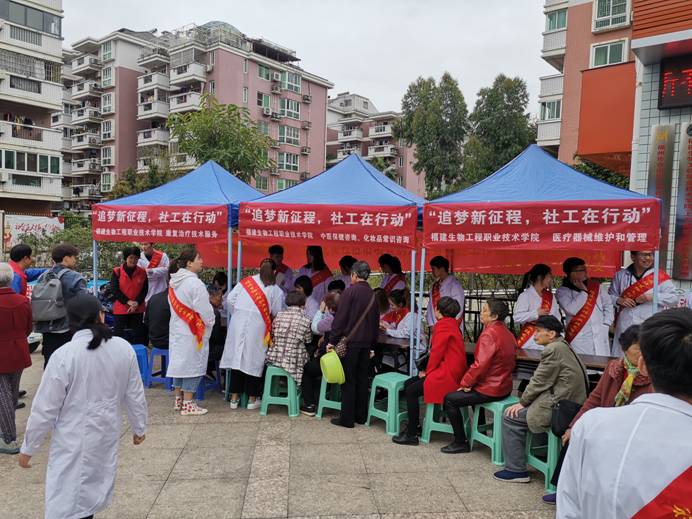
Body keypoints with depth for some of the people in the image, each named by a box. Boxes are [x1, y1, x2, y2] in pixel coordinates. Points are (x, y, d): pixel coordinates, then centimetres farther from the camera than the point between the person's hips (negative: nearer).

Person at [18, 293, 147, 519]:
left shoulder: (64, 355, -18)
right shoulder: (124, 348, -8)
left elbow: (45, 409, -11)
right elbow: (135, 395, 1)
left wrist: (28, 448, 3)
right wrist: (139, 428, 17)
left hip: (73, 442, -3)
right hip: (107, 436, 4)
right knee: (91, 497, 21)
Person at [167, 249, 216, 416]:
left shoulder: (174, 283, 7)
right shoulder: (194, 283, -20)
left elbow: (174, 306, 13)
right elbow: (205, 310, -18)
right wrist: (210, 322, -1)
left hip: (176, 329, 9)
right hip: (192, 331, -9)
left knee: (179, 361, 15)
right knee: (193, 363, 0)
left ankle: (178, 399, 25)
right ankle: (188, 404, 5)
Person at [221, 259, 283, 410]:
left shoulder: (245, 282, 6)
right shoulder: (276, 290, 1)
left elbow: (229, 300, 3)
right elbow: (277, 314, 3)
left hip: (238, 324, 2)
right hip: (257, 326, -2)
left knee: (237, 357, 11)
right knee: (253, 360, 8)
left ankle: (234, 397, 19)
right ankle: (252, 399, 16)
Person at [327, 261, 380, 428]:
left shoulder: (351, 291, -10)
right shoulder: (372, 294, 8)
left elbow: (340, 318, -13)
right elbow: (376, 321, 13)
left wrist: (332, 340, -9)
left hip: (350, 341, -6)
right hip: (366, 342, 6)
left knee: (348, 380, 1)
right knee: (362, 379, 13)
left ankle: (347, 418, 6)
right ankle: (361, 416, 21)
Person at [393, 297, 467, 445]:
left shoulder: (443, 325, -14)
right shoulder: (452, 324, 17)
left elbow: (436, 352, -17)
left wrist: (427, 371, -5)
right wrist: (428, 370, 7)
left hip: (447, 374, -10)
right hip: (446, 370, 10)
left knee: (411, 391, -13)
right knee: (408, 384, 10)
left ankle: (411, 435, -6)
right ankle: (413, 426, 14)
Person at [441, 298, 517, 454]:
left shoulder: (489, 334, -21)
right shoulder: (506, 333, 7)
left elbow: (480, 364, -25)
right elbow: (511, 363, 14)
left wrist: (465, 382, -11)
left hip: (491, 389, -10)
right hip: (504, 386, 10)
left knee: (450, 399, -3)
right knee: (473, 390, 33)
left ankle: (461, 442, 3)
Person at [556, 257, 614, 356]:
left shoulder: (596, 286, 11)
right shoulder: (562, 292, -2)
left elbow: (608, 304, 15)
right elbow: (572, 310, -16)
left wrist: (606, 324, 4)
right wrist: (583, 291, -9)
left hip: (600, 336, 4)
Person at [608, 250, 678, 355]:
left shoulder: (659, 276, 2)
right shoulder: (621, 275, 8)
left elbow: (674, 298, 0)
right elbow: (610, 296, 13)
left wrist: (652, 297, -14)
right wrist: (619, 300, -8)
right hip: (624, 328, 2)